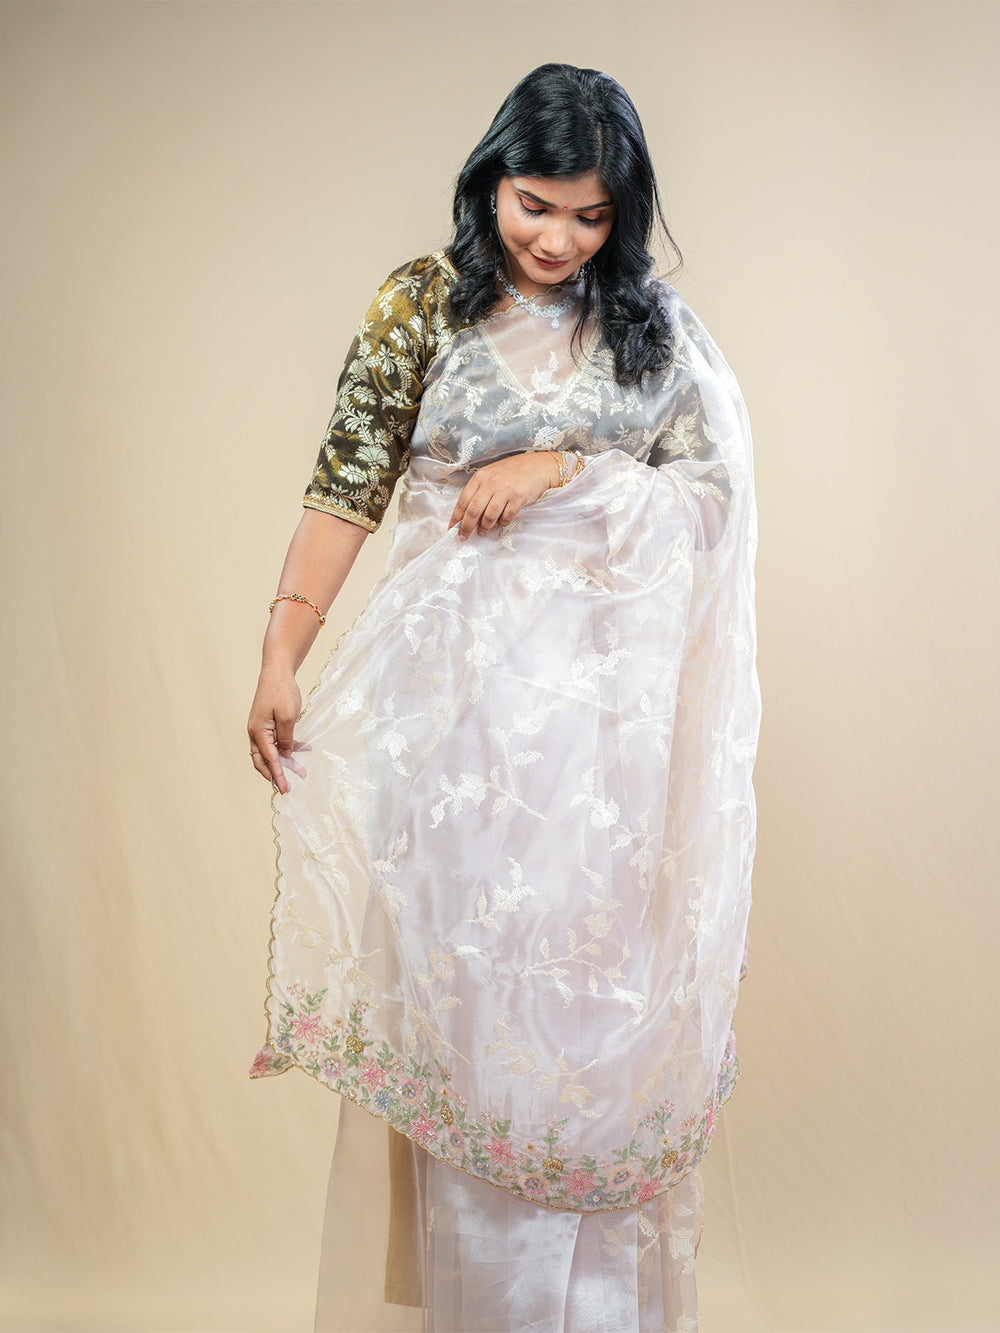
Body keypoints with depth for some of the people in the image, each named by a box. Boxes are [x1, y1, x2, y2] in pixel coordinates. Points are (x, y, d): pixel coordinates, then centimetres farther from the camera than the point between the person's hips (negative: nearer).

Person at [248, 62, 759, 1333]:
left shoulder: (652, 318, 8)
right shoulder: (425, 300, 2)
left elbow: (716, 486, 4)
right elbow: (349, 484, -2)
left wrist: (562, 468, -11)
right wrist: (281, 656, -10)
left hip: (605, 681, 2)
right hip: (455, 675, -1)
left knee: (592, 962, 5)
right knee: (455, 960, 4)